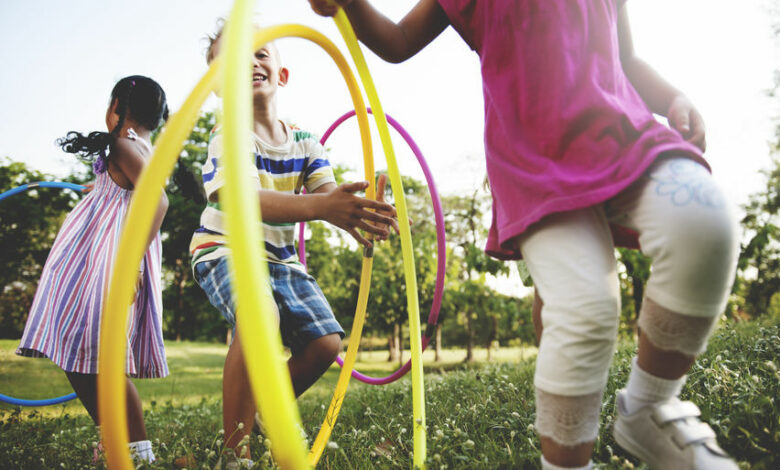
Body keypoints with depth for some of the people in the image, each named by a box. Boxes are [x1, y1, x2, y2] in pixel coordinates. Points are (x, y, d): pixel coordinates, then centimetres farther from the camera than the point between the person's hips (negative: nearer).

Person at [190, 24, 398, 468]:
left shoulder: (304, 141, 1)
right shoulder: (229, 136, -16)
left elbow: (330, 195, -13)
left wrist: (362, 211, -39)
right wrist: (318, 205, -53)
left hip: (281, 258, 6)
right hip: (226, 250, -6)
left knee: (326, 342, -5)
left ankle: (262, 414, 22)